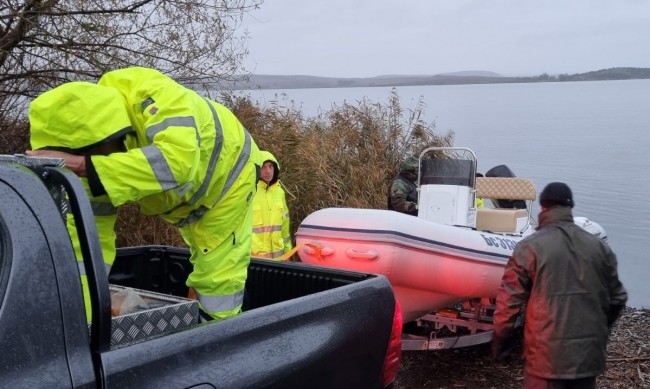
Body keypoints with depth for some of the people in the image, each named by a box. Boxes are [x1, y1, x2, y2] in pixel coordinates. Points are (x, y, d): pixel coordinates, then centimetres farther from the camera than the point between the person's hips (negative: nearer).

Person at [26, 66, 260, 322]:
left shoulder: (154, 99, -41)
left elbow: (178, 161, -61)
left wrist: (85, 166, -60)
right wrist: (80, 318, -22)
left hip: (228, 171, -5)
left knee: (218, 274, -4)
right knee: (205, 266, 20)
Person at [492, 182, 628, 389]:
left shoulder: (529, 247, -9)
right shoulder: (600, 247, 4)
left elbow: (509, 302, -10)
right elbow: (617, 298, 11)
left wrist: (500, 343, 3)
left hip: (547, 356, -4)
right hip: (589, 353, 4)